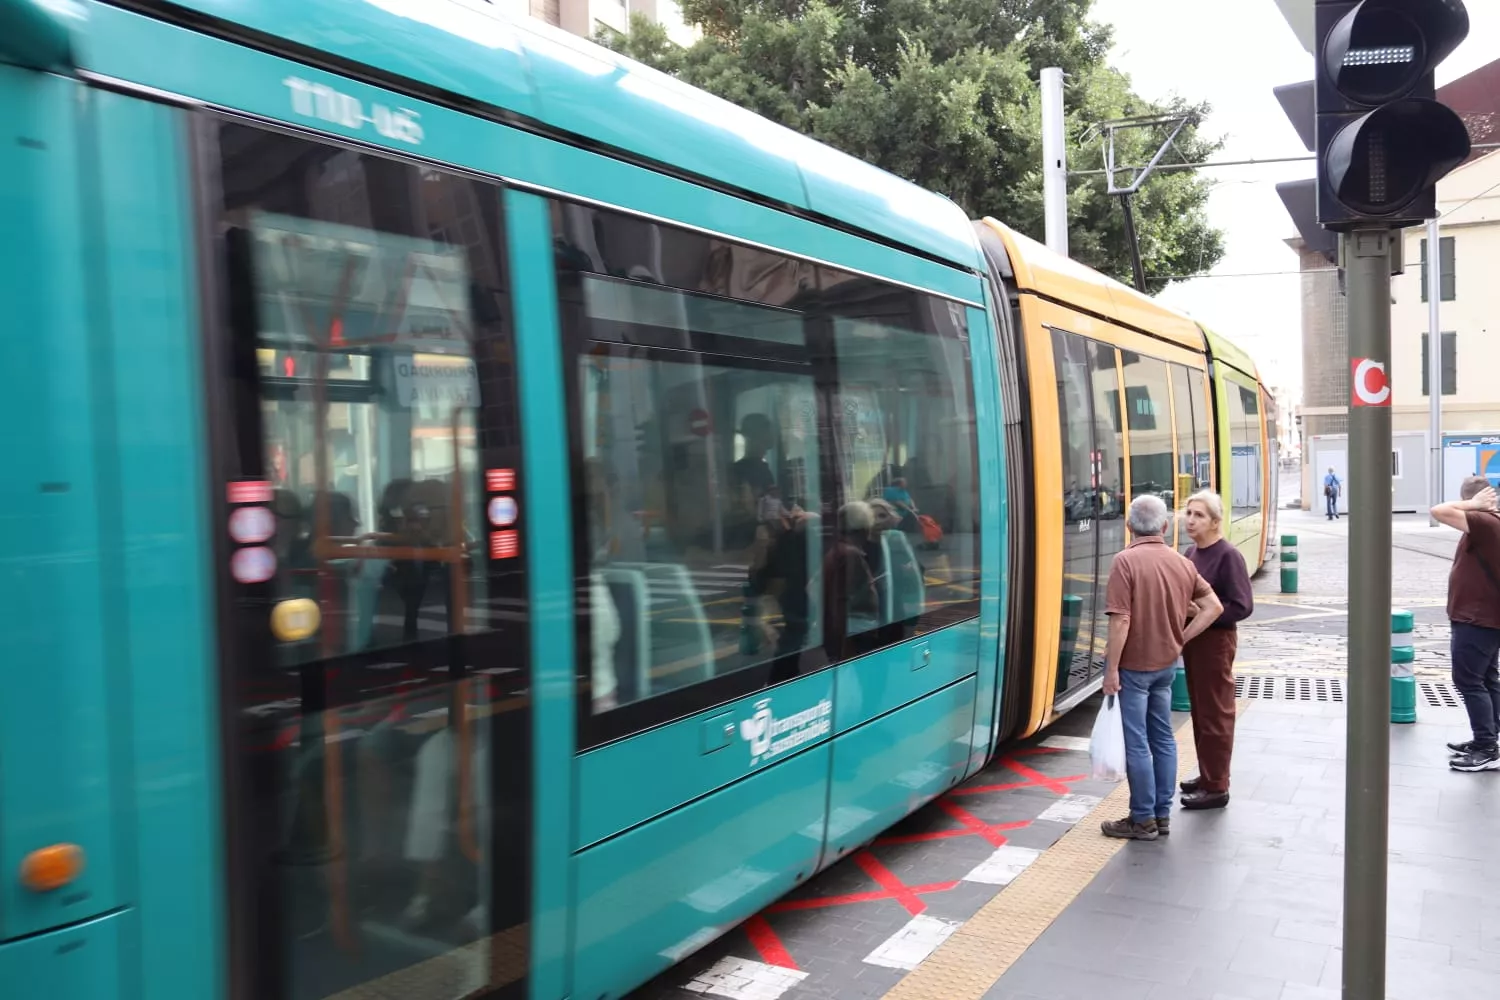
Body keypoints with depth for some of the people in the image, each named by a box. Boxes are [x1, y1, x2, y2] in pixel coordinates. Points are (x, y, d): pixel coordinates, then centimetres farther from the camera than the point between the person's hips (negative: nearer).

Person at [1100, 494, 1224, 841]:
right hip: (1166, 663, 7)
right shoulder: (1182, 563, 3)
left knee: (1136, 743, 1)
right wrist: (1182, 638, 5)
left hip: (1133, 666, -7)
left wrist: (1112, 669, -16)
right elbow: (1214, 607, 5)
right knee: (1163, 738, 15)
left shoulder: (1126, 561, -17)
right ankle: (1162, 814, 23)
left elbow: (1121, 620, -22)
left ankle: (1143, 820, 9)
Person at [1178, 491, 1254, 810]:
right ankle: (1207, 775, 30)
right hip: (1192, 639, 8)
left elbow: (1241, 606, -19)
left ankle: (1217, 788, 9)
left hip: (1216, 642, -8)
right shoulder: (1190, 553, 7)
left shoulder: (1227, 556, -16)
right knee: (1199, 711, 17)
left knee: (1215, 714, 0)